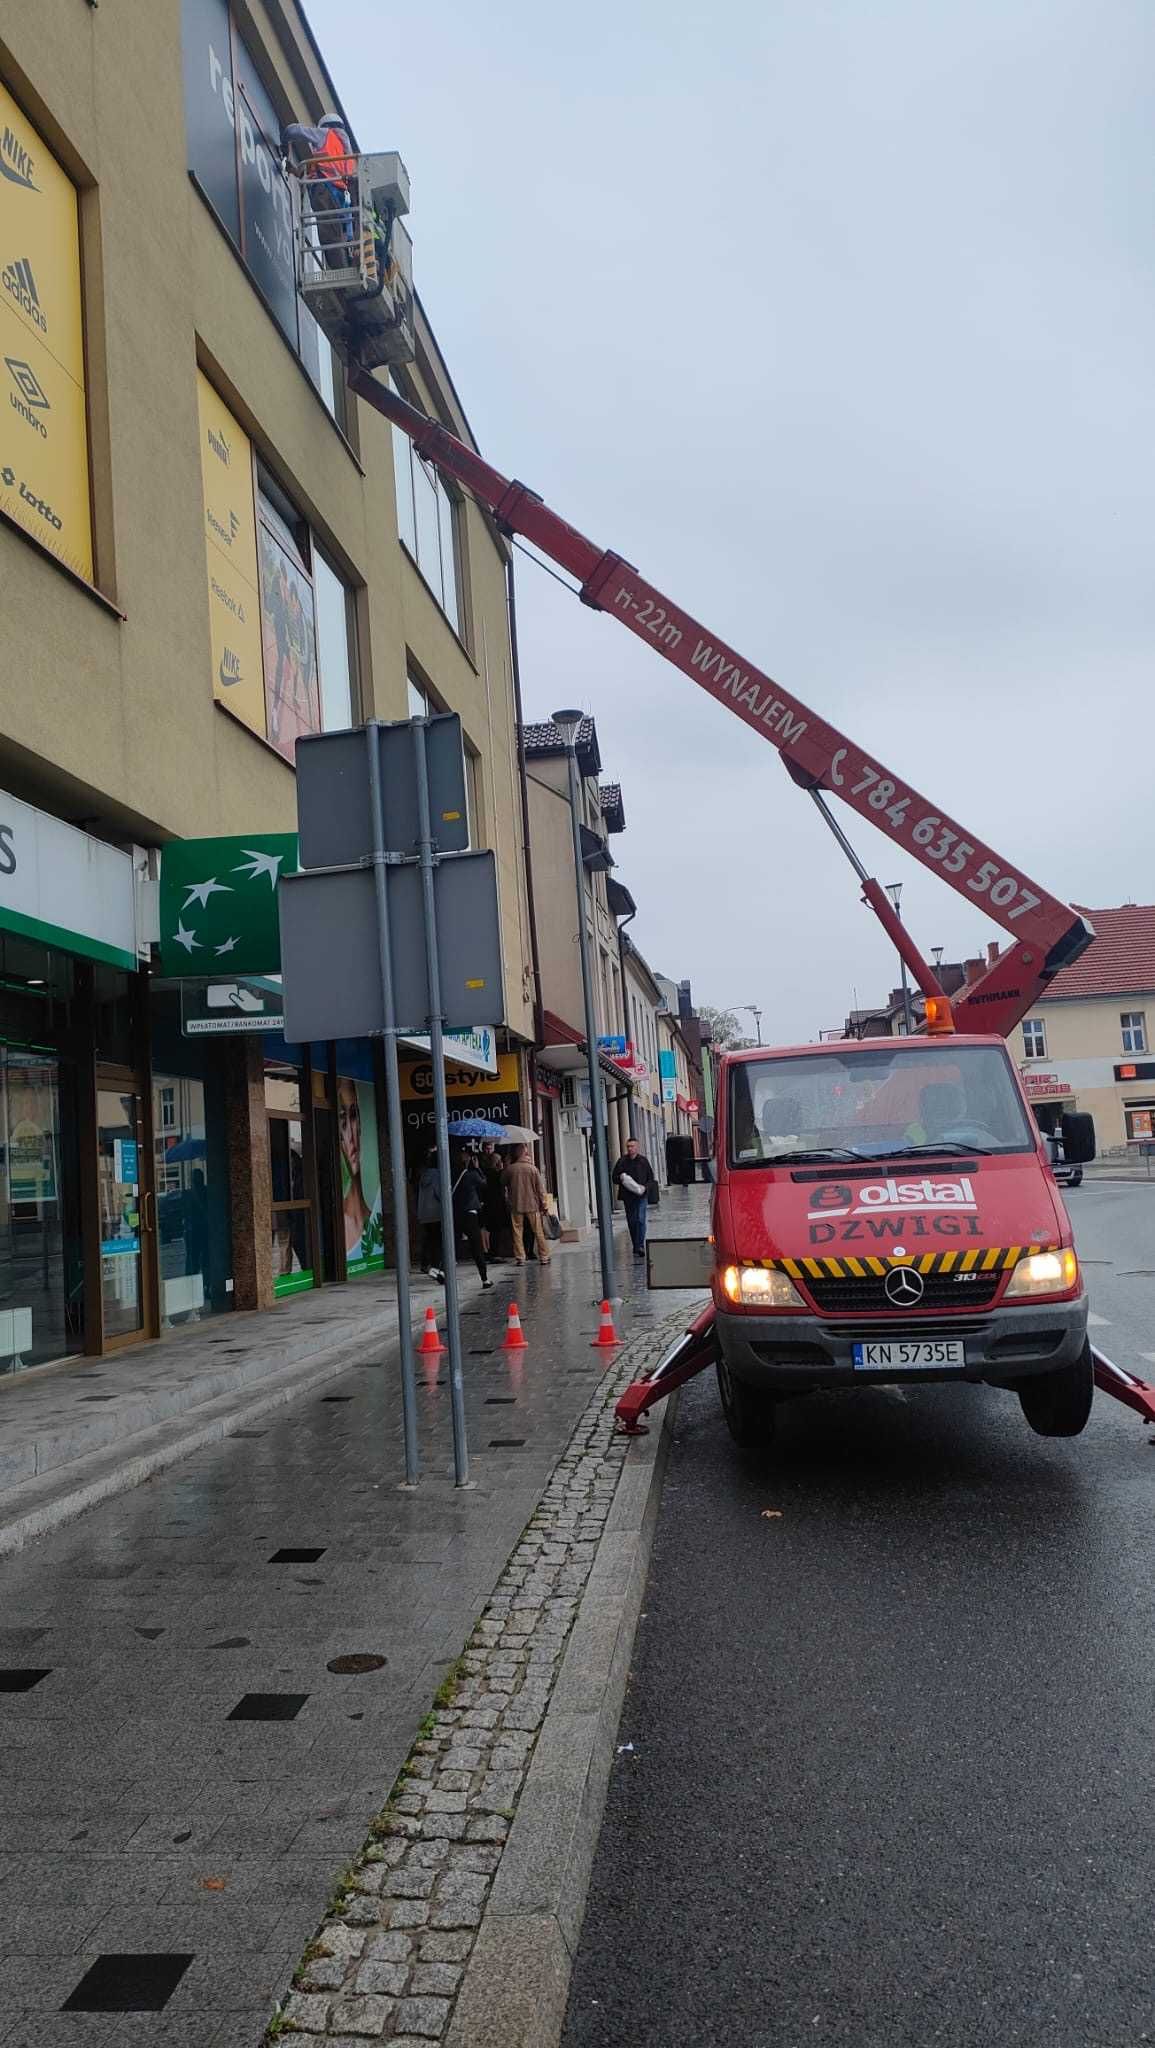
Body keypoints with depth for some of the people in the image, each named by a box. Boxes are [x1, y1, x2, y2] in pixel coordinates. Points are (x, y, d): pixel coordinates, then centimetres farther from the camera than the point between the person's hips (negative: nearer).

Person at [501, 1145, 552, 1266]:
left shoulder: (510, 1169, -3)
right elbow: (540, 1188, -3)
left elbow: (503, 1183, 13)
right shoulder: (532, 1168, -6)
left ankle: (520, 1258, 4)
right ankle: (544, 1257, 7)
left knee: (518, 1232, 7)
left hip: (516, 1206, 1)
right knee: (538, 1232, 6)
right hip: (532, 1204, -1)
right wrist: (543, 1205, 3)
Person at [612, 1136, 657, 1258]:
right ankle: (636, 1247, 19)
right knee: (632, 1222, 8)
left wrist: (645, 1187, -13)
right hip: (628, 1197, 2)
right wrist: (621, 1179, -13)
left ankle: (640, 1246, -16)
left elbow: (652, 1179, 6)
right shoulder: (622, 1162, 4)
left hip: (641, 1195, -2)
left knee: (641, 1220, -15)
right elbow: (615, 1178, 10)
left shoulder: (643, 1161, 2)